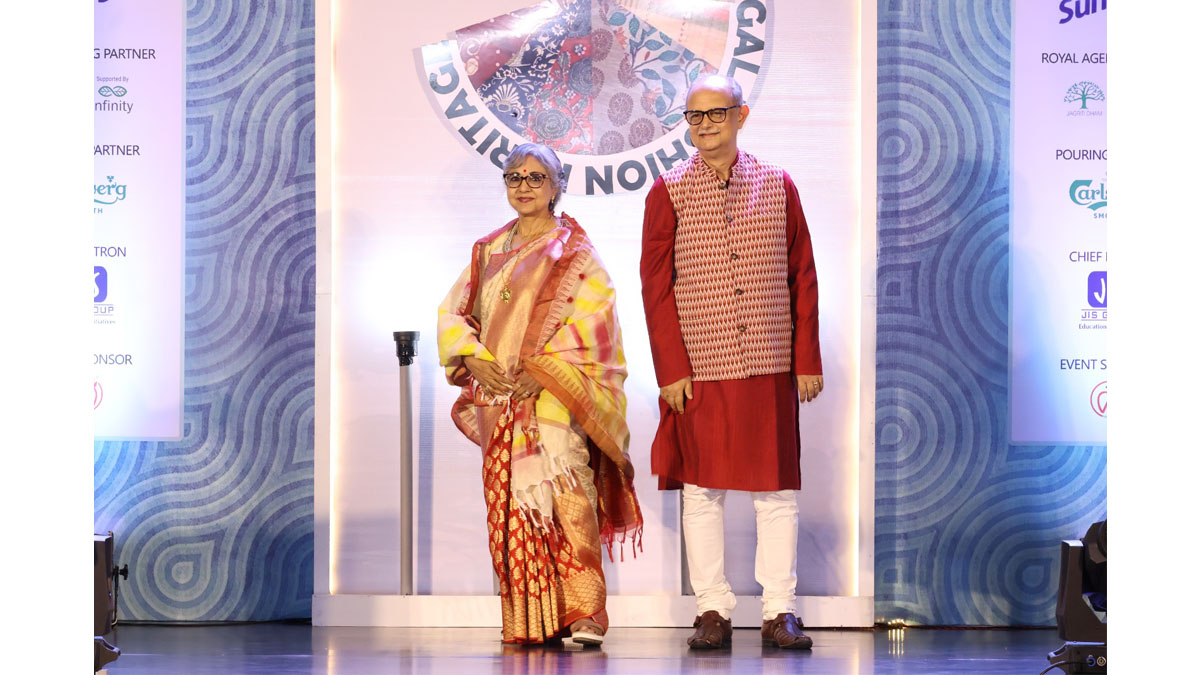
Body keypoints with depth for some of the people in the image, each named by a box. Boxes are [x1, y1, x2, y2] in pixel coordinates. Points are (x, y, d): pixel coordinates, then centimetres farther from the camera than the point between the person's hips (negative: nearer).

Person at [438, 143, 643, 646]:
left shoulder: (574, 252, 2)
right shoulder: (488, 251, 17)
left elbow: (594, 321, -8)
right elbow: (453, 311, 14)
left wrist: (544, 368, -16)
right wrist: (474, 359, -4)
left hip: (555, 398, -5)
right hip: (500, 396, 5)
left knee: (567, 499, -15)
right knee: (511, 505, 0)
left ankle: (583, 617, -15)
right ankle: (526, 622, 5)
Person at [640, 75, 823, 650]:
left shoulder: (777, 186, 6)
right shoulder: (669, 192, 2)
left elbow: (802, 276, 8)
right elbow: (655, 286, 0)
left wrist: (807, 361, 2)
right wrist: (671, 369, -7)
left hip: (770, 365, 1)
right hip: (699, 366, -1)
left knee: (776, 490, 3)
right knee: (701, 489, 3)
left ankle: (780, 612, 9)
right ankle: (712, 611, 11)